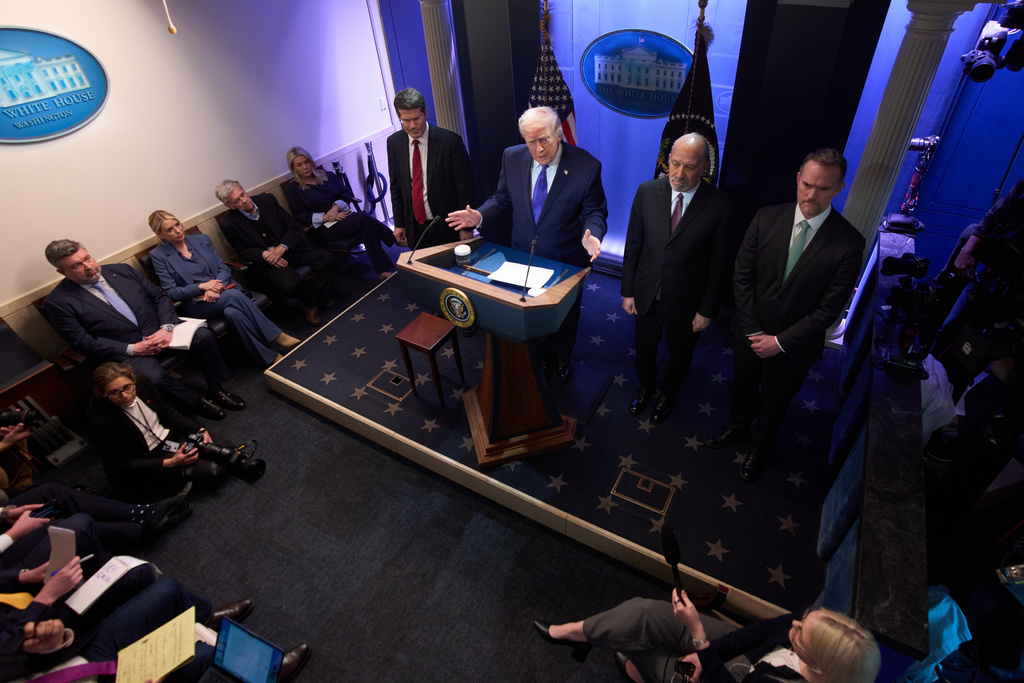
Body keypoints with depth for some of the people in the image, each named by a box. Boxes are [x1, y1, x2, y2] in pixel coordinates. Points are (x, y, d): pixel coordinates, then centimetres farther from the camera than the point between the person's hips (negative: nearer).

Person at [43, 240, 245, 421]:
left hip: (159, 331, 4)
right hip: (125, 352, -3)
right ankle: (197, 401, -5)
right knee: (152, 376, -34)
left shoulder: (121, 270, 9)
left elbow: (159, 296, 8)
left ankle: (216, 389, -2)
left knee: (203, 336, -22)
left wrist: (167, 327, -10)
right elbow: (84, 343, -6)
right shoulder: (59, 302, -2)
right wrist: (132, 349, -16)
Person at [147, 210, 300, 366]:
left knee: (232, 312, -34)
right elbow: (171, 292, -1)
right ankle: (277, 336, -30)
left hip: (223, 290, 3)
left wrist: (216, 287, -11)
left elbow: (224, 268, 9)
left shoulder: (202, 240, 13)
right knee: (233, 296, -33)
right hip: (197, 304, -3)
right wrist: (202, 286, -15)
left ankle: (270, 357, -33)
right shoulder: (159, 255, 3)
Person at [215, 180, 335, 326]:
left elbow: (294, 226, 2)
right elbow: (242, 252, 2)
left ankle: (319, 298, 2)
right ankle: (309, 303, 1)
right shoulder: (228, 224, -6)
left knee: (326, 259, -20)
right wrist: (264, 255, -19)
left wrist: (282, 248, -15)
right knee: (289, 284, -34)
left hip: (290, 247, 4)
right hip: (265, 260, -3)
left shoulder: (267, 200, 1)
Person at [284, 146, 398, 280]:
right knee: (362, 219, -30)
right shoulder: (292, 189, 7)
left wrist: (336, 206, -10)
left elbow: (346, 194, 12)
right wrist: (325, 217, -13)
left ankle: (384, 271, -36)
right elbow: (299, 217, -1)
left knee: (366, 232, -32)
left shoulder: (328, 176, 18)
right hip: (323, 230, -4)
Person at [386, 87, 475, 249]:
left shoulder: (450, 141, -13)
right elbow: (395, 186, 10)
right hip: (414, 227, 4)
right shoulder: (394, 143, 1)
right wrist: (399, 223, 7)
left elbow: (465, 187, -10)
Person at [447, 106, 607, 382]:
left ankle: (562, 357, 51)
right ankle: (540, 353, 51)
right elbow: (503, 198, 3)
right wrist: (480, 216, -16)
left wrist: (591, 235, -34)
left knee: (565, 315, 21)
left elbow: (595, 211, -12)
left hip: (565, 262, -2)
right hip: (523, 257, 3)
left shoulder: (586, 166, -19)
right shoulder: (512, 157, -9)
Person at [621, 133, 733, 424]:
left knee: (680, 354, 22)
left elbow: (719, 264, -11)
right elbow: (633, 246, -3)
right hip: (645, 295, 2)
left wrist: (707, 310, -9)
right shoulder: (647, 192, -11)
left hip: (686, 302, -2)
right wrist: (627, 291, -2)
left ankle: (667, 392, 52)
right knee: (644, 348, 23)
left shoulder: (719, 206, -18)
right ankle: (646, 385, 54)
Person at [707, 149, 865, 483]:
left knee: (773, 404, 21)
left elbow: (829, 308, -16)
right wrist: (753, 332, -13)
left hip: (793, 345, -2)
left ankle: (758, 448, 49)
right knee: (743, 388, 26)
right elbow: (742, 277, -9)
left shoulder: (849, 243, -19)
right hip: (750, 333, 2)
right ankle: (737, 427, 56)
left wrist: (780, 341, -18)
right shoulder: (767, 218, -12)